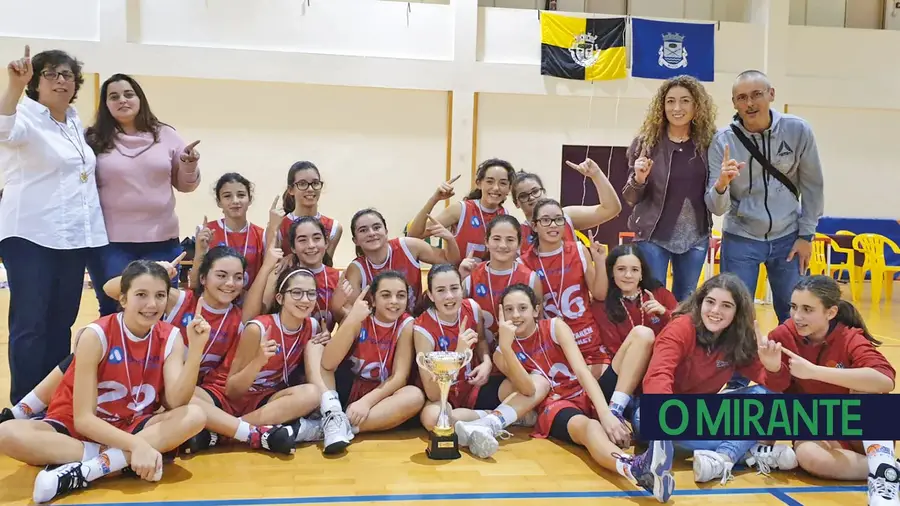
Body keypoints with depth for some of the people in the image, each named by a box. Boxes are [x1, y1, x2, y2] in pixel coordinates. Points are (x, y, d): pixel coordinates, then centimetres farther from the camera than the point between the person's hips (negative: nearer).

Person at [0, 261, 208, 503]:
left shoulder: (170, 337, -6)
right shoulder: (96, 336, -16)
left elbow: (176, 403, -19)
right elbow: (83, 418, -19)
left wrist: (196, 348, -31)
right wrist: (136, 445, -34)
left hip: (132, 428, 3)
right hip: (78, 429, -2)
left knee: (194, 416, -27)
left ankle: (85, 469, -31)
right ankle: (120, 460, -28)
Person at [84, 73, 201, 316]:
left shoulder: (165, 135, 7)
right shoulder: (94, 140, 1)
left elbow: (185, 185, 12)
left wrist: (189, 166, -6)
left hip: (161, 240, 2)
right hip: (110, 242, -1)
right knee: (115, 311, 6)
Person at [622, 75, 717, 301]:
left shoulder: (709, 142, -1)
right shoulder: (646, 142, -7)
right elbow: (631, 199, -2)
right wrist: (638, 179, -22)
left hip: (695, 238, 3)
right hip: (653, 236, -3)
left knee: (685, 303, 15)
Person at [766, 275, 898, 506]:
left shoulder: (850, 339, -16)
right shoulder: (782, 336, -11)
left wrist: (813, 371, -41)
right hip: (813, 431, 1)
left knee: (867, 389, -30)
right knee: (808, 455, -34)